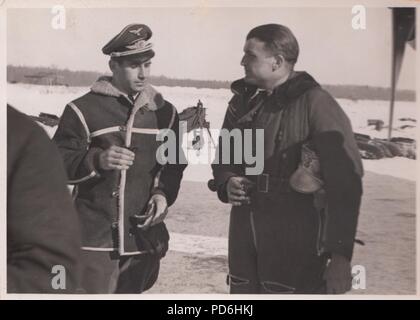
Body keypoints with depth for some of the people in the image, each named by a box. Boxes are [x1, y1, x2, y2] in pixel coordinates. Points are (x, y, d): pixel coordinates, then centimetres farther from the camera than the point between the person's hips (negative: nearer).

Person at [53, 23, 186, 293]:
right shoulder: (84, 109, -3)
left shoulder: (164, 111, 9)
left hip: (145, 238, 4)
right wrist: (97, 160, -23)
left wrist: (163, 194, -5)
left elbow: (174, 164, 15)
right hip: (95, 240, -4)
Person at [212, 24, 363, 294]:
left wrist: (341, 254, -19)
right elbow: (223, 158, 20)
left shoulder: (316, 104, -12)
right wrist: (226, 183, -2)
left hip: (296, 247, -6)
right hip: (244, 237, 6)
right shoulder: (243, 101, 8)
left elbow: (345, 182, -15)